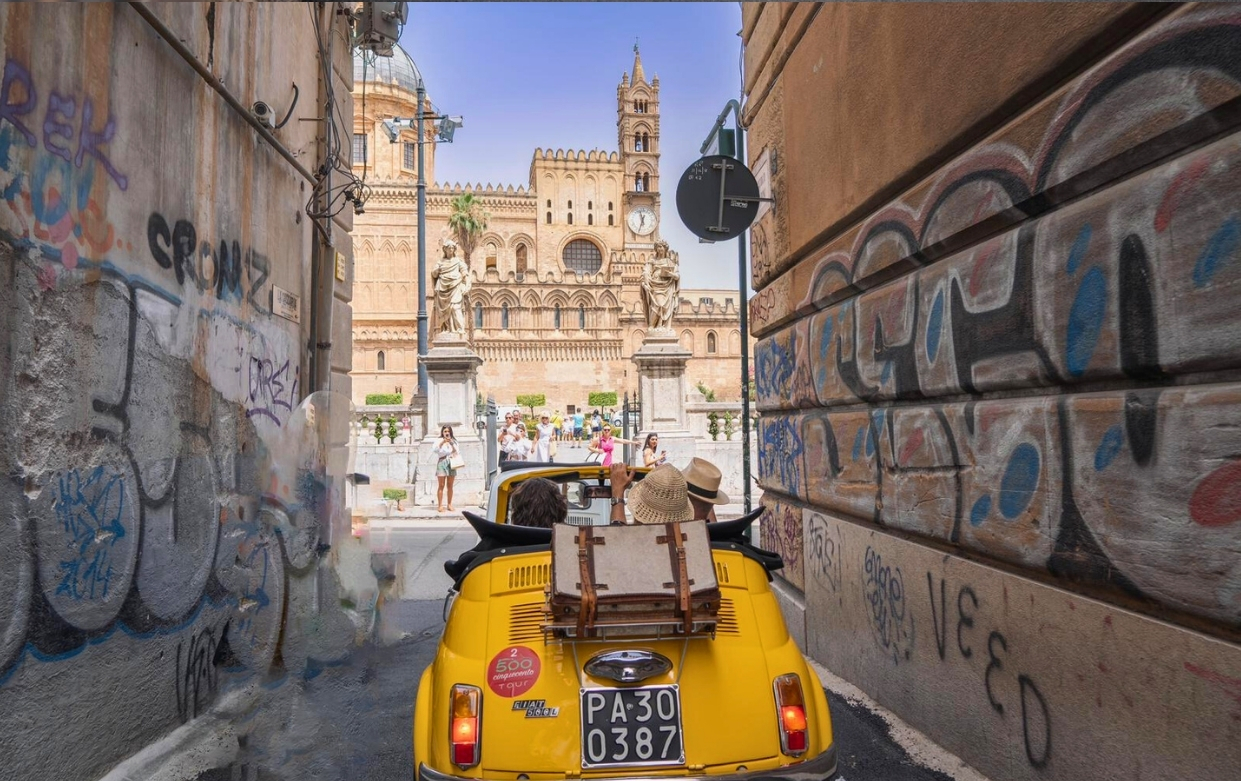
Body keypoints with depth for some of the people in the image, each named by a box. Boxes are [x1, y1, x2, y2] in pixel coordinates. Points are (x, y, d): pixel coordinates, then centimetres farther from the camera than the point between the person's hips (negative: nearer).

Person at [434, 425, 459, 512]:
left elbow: (456, 452, 4)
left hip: (451, 463, 3)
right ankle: (440, 505, -6)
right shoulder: (439, 440, 5)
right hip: (442, 462, -3)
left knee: (450, 486, 5)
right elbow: (435, 450, -10)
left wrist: (451, 444, -9)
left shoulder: (453, 441, 13)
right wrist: (442, 442, -21)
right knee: (441, 485, -5)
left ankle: (449, 505, 10)